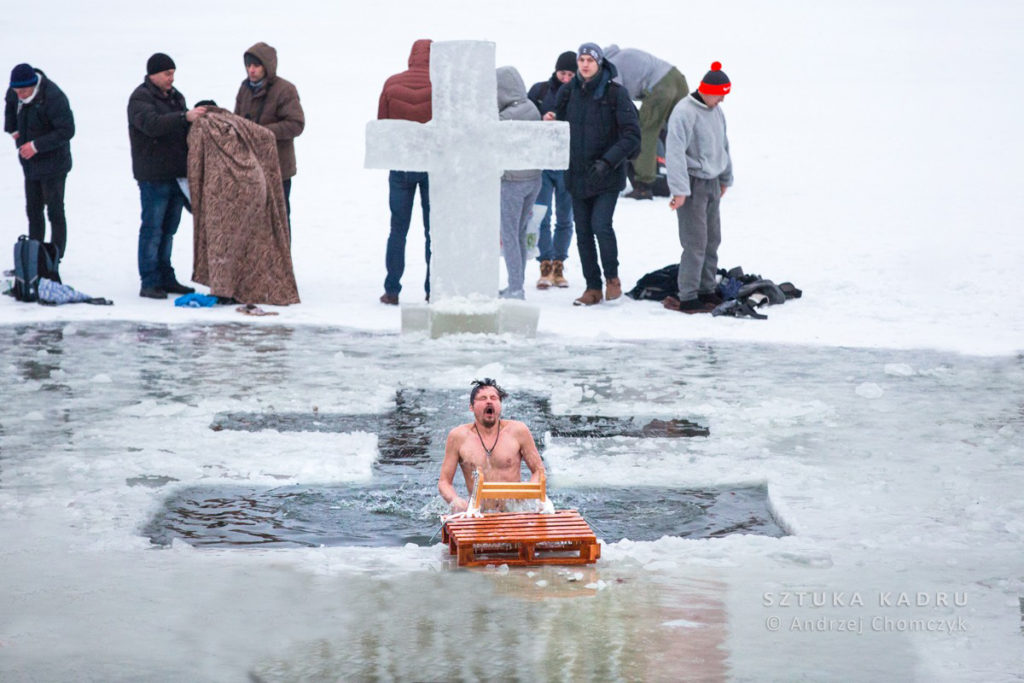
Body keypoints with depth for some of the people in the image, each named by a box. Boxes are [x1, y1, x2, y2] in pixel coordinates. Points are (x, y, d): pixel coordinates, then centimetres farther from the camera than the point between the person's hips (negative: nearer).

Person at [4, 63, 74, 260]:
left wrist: (36, 145, -27)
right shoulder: (15, 93, -2)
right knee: (33, 211, 15)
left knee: (55, 212, -2)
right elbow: (9, 103, 23)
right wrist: (13, 129, 11)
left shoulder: (54, 98, -26)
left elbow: (67, 131, -25)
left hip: (52, 164, -8)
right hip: (30, 163, 8)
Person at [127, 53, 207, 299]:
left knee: (168, 229, 13)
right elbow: (152, 124, -28)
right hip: (154, 176, -8)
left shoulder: (175, 96, 17)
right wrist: (185, 117, -36)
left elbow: (185, 130, 25)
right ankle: (149, 282, -3)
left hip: (177, 174, 8)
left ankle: (165, 278, 19)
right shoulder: (140, 98, -10)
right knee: (152, 229, -5)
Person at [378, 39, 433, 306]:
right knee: (434, 230, 4)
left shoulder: (392, 84, -2)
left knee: (397, 229, 6)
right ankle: (432, 291, 2)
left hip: (400, 166, 2)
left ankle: (391, 291, 4)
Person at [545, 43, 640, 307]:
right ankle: (593, 287, 17)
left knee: (601, 225, -16)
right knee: (583, 232, 6)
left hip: (607, 176, -5)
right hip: (577, 175, 5)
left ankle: (612, 277, 5)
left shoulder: (615, 93, -8)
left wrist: (608, 161, -21)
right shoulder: (569, 92, 6)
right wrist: (551, 122, -8)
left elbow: (632, 135, -11)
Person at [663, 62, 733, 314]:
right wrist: (679, 190, -26)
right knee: (695, 243, -9)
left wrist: (725, 178, 30)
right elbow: (675, 152, -22)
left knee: (712, 241, 12)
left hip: (711, 182, 9)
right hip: (692, 183, -9)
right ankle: (688, 298, -5)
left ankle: (706, 291, 21)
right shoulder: (684, 113, -17)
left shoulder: (716, 111, 10)